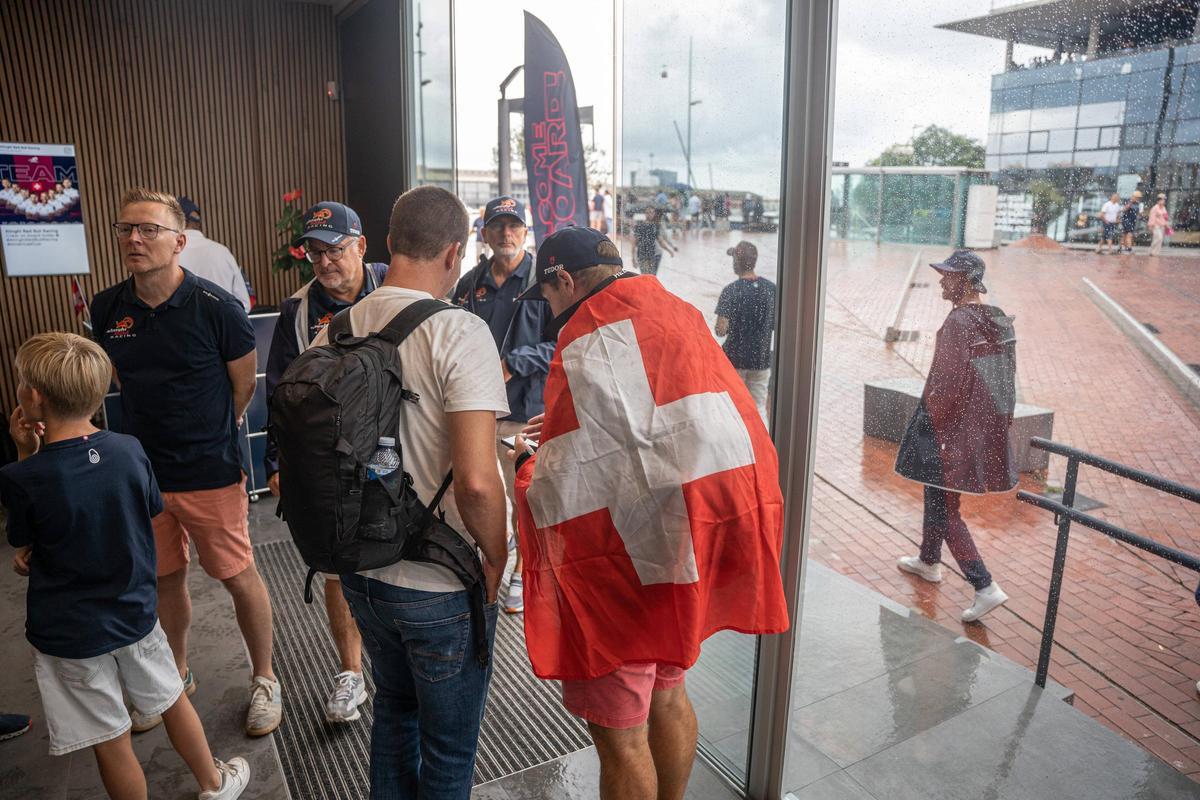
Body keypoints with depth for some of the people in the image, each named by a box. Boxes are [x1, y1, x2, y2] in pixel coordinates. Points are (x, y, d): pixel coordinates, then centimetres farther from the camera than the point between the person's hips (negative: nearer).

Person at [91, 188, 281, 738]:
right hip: (142, 470, 5)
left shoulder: (216, 308, -16)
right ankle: (175, 676, 41)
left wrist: (205, 439, 7)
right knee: (165, 579, 19)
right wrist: (159, 432, 11)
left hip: (210, 474, -5)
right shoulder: (107, 309, -1)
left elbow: (244, 388, -4)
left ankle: (264, 680, 26)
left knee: (239, 579, 5)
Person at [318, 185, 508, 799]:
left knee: (394, 711, 30)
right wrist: (496, 557, -12)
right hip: (439, 586, -6)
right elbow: (476, 480, -29)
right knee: (448, 750, 17)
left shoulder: (333, 333, -1)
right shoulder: (459, 331, -20)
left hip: (360, 571, 6)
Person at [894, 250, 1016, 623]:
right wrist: (998, 424, 20)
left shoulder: (957, 323, -20)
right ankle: (929, 561, 41)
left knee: (945, 508, -1)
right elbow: (1007, 378, 13)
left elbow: (947, 383, -22)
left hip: (955, 432, -9)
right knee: (937, 492, 24)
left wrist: (931, 428, -12)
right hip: (988, 428, 9)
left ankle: (985, 587, -5)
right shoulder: (1001, 321, 7)